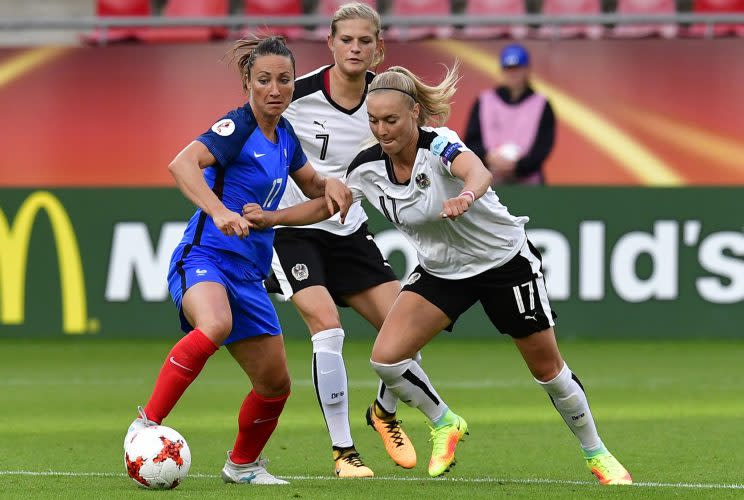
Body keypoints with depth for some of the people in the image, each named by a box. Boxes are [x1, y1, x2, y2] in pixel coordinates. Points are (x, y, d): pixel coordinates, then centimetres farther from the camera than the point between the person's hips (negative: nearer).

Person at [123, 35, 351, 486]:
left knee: (275, 385, 9)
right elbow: (182, 164, -29)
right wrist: (219, 210, -43)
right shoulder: (237, 127, -13)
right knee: (215, 326, -40)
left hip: (248, 275, 8)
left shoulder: (284, 134, 10)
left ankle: (243, 464, 34)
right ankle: (147, 424, -31)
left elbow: (310, 183, 28)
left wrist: (330, 185, 5)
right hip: (205, 258, -8)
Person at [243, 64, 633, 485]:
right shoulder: (368, 167, -12)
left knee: (547, 367, 3)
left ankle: (596, 453, 25)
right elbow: (323, 205, 2)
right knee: (387, 357, -13)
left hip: (505, 258, -5)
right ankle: (444, 424, 13)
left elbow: (478, 172, -50)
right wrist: (269, 218, -13)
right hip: (442, 271, 5)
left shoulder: (438, 144, -29)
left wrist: (466, 196, -73)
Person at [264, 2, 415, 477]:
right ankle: (343, 451, -10)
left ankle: (385, 412, 28)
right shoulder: (297, 94, -17)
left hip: (350, 231, 5)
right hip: (294, 230, -4)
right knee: (328, 328, -22)